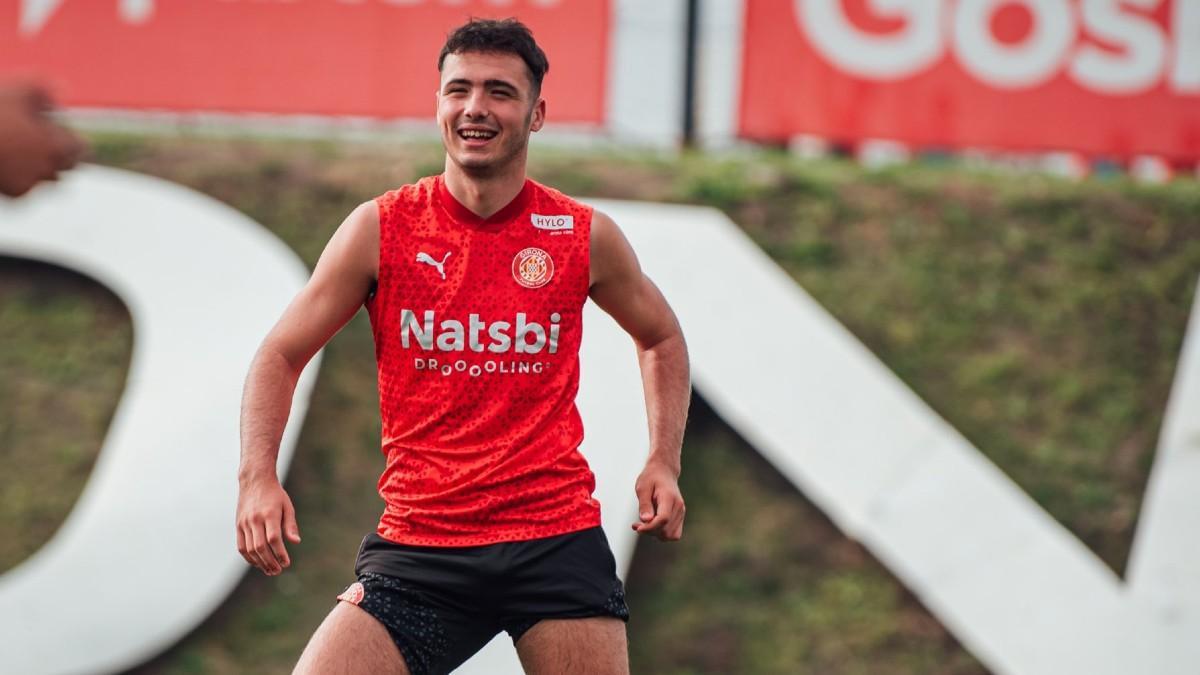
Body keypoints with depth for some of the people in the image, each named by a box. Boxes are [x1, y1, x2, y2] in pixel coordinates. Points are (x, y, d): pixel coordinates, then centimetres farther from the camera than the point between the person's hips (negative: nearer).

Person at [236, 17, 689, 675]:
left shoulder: (587, 237, 3)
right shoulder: (380, 228, 0)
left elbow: (661, 338, 22)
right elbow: (280, 356, 5)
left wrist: (664, 461, 9)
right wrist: (258, 476, -10)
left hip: (557, 540, 1)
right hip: (417, 543, -1)